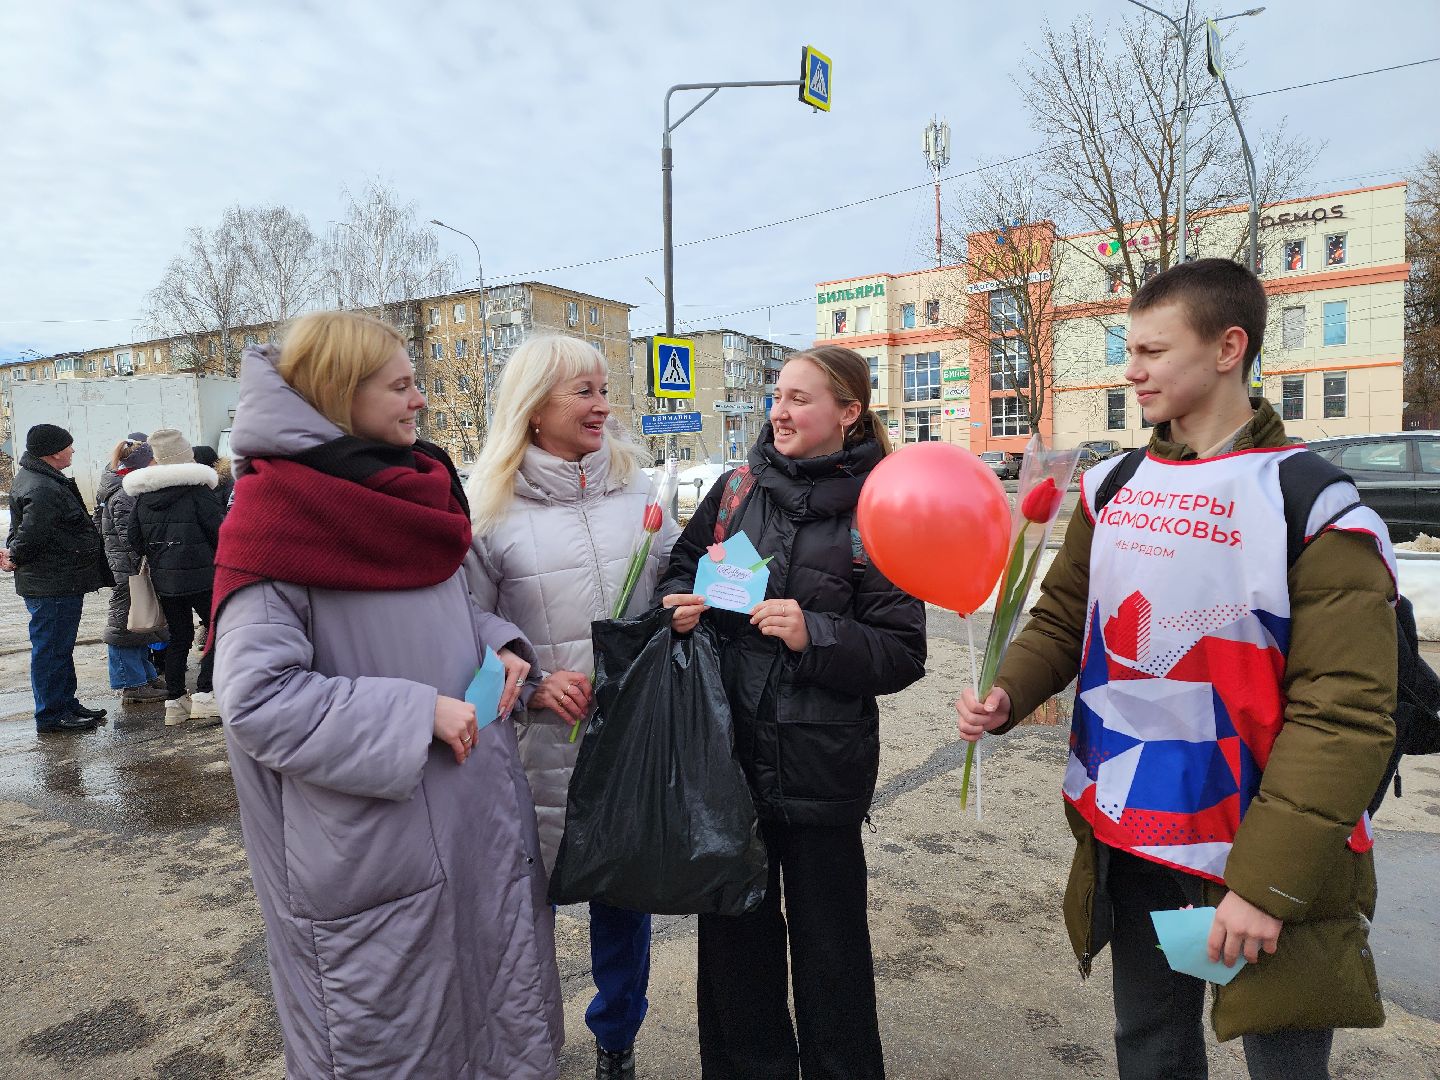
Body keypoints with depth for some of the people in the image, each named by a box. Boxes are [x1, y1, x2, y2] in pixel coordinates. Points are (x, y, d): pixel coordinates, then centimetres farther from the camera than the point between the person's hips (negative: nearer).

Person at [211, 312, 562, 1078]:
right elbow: (256, 698, -20)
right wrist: (415, 715, -22)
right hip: (370, 859, -7)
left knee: (502, 1018, 23)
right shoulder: (275, 516, -16)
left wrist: (499, 644, -1)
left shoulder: (417, 489, 7)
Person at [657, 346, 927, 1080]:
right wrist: (681, 605, -8)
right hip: (727, 749, 4)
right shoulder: (737, 489, 3)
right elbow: (680, 570, 14)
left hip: (821, 764, -4)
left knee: (827, 939, 13)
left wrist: (815, 636, -25)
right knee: (734, 929, 20)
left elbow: (902, 654, -10)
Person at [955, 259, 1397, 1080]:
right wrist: (1008, 695, -10)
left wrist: (1269, 881, -20)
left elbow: (1344, 716, -17)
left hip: (1253, 846, -4)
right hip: (1124, 830, 5)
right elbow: (1064, 622, 9)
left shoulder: (1315, 506, -14)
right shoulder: (1112, 487, 3)